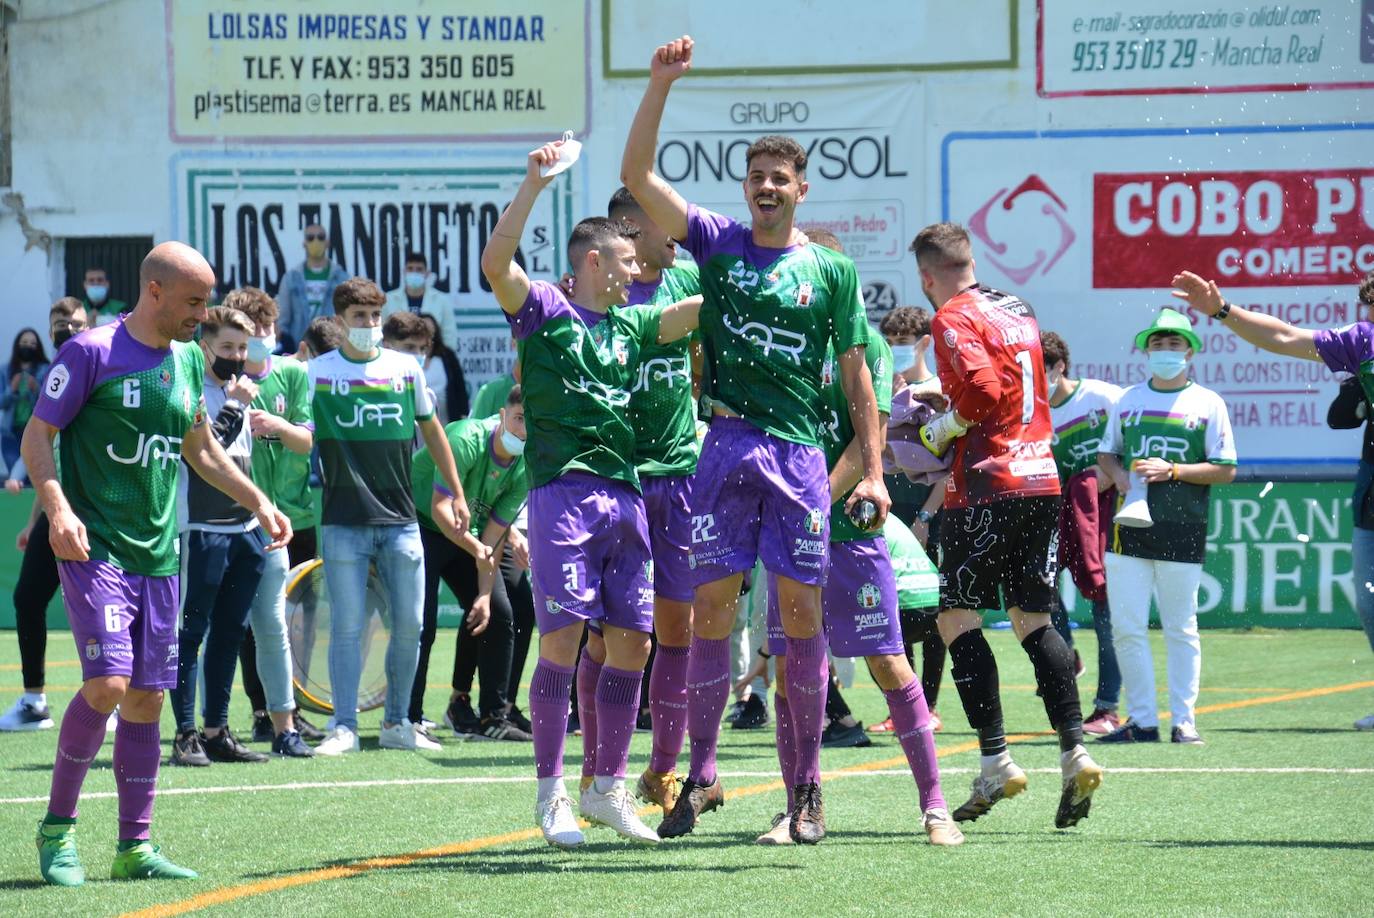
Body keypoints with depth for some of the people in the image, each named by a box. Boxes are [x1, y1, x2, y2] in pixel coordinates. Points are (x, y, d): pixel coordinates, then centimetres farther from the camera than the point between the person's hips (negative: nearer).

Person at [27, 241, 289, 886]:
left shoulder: (188, 361, 13)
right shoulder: (92, 352, -8)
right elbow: (37, 436, -7)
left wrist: (257, 501, 21)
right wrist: (58, 508, -22)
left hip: (158, 556, 6)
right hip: (94, 549, -6)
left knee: (146, 699, 5)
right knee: (107, 683, -17)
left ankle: (134, 847, 13)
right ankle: (57, 827, 0)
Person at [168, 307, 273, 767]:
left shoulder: (239, 391, 17)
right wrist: (235, 407, -18)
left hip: (246, 527, 8)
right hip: (202, 531, -8)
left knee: (230, 631, 9)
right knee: (191, 632, -4)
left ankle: (217, 731, 15)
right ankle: (186, 735, -3)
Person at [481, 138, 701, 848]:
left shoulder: (632, 325, 19)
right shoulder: (545, 311, 2)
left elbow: (704, 307, 23)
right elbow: (495, 261, -14)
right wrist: (535, 182, -18)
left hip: (624, 494, 6)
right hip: (563, 491, -6)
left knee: (632, 642, 5)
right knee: (563, 637, -10)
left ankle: (607, 788, 14)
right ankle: (550, 794, -4)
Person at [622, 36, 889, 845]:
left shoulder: (832, 270, 8)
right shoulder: (717, 243, 9)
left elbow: (856, 374, 10)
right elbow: (638, 176, 0)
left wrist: (873, 469, 3)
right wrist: (661, 84, -8)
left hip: (799, 451, 0)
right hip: (723, 447, 1)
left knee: (803, 611, 0)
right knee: (712, 610, 1)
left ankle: (808, 782, 8)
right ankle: (703, 774, 8)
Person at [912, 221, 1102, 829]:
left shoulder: (954, 317, -7)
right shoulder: (1019, 311, 16)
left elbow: (983, 390, -21)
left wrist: (942, 429, -4)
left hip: (988, 486, -7)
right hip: (1043, 481, 7)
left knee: (957, 618, -1)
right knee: (1034, 620, 11)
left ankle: (996, 761, -9)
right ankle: (1074, 751, 0)